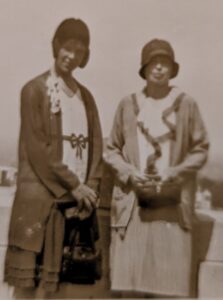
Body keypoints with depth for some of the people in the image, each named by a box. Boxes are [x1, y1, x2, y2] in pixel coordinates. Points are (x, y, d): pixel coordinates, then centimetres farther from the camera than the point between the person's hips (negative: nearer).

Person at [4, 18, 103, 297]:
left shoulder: (86, 96, 14)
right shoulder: (34, 90, -1)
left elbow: (95, 146, 11)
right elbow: (36, 147, -9)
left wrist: (90, 188, -3)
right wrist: (73, 185, -10)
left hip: (79, 198, 5)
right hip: (41, 197, -4)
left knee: (61, 277, 8)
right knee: (28, 273, -3)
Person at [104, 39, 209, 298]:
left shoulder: (186, 104, 0)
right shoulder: (128, 104, 4)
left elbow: (201, 149, 5)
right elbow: (111, 150, 10)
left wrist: (175, 172, -10)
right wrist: (130, 173, -8)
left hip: (172, 204, -1)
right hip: (133, 202, 1)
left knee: (170, 278, 0)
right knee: (129, 277, 2)